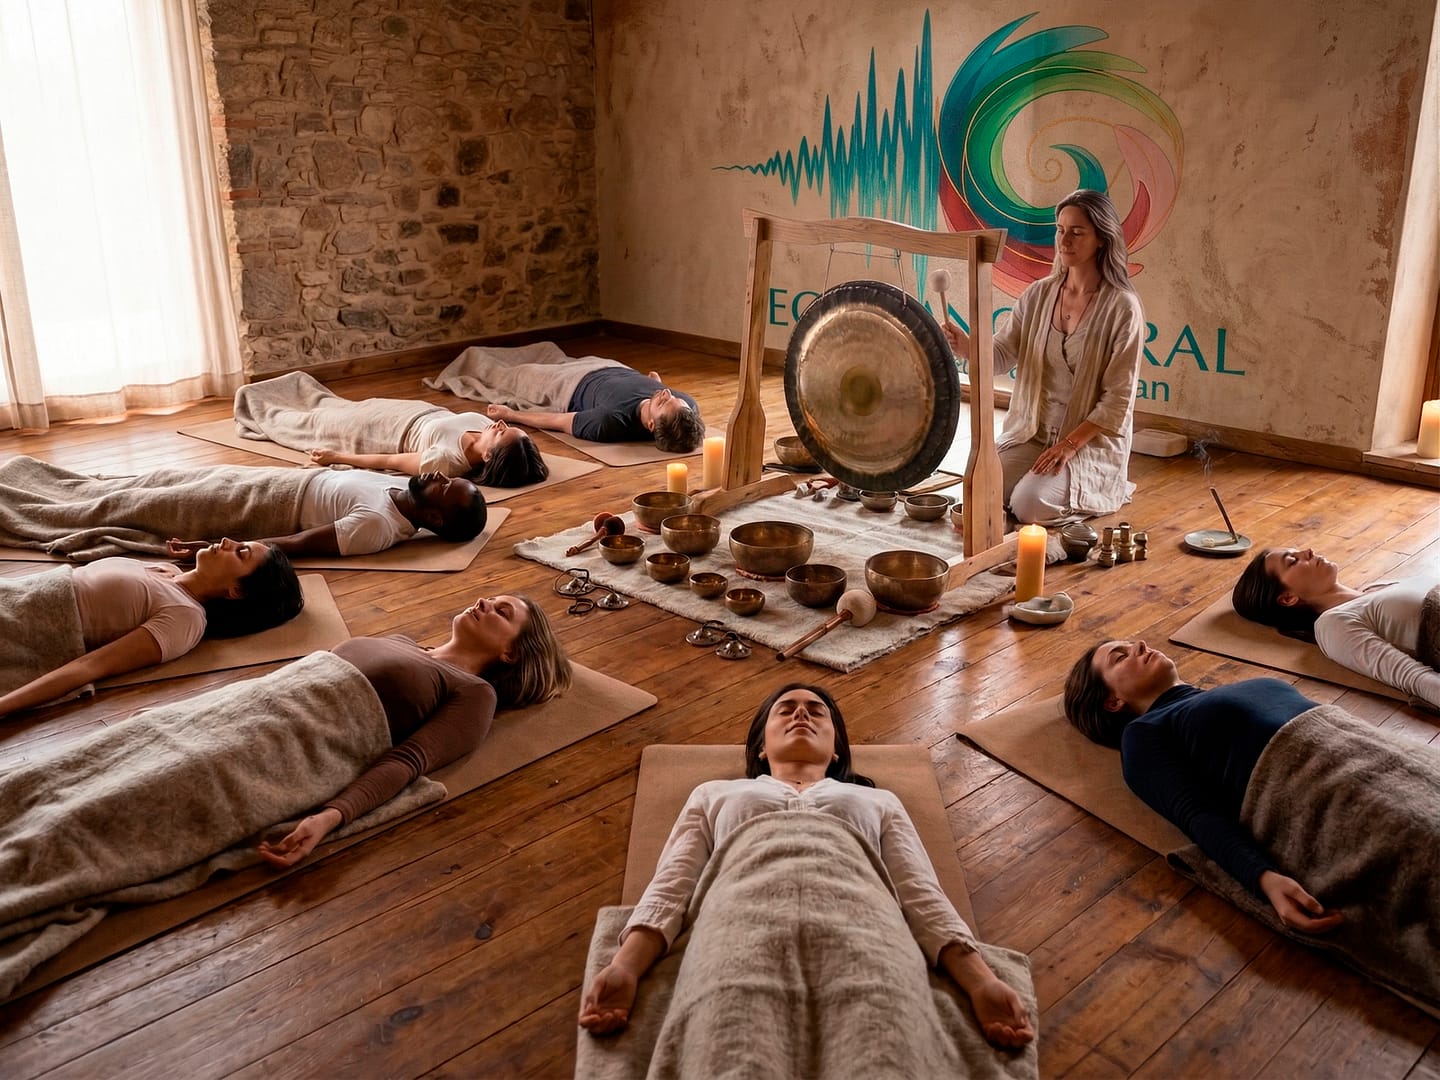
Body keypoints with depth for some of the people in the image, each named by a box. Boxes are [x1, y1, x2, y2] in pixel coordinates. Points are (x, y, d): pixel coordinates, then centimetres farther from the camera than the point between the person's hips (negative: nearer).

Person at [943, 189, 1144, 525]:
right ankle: (1052, 482, 14)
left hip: (1092, 440, -4)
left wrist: (1070, 444, -19)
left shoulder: (1122, 307, -13)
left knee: (1029, 504, -23)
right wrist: (967, 347, -26)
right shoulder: (1039, 294, 2)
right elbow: (1002, 354, -5)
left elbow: (1117, 400, -13)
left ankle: (1105, 492, 8)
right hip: (1032, 432, 4)